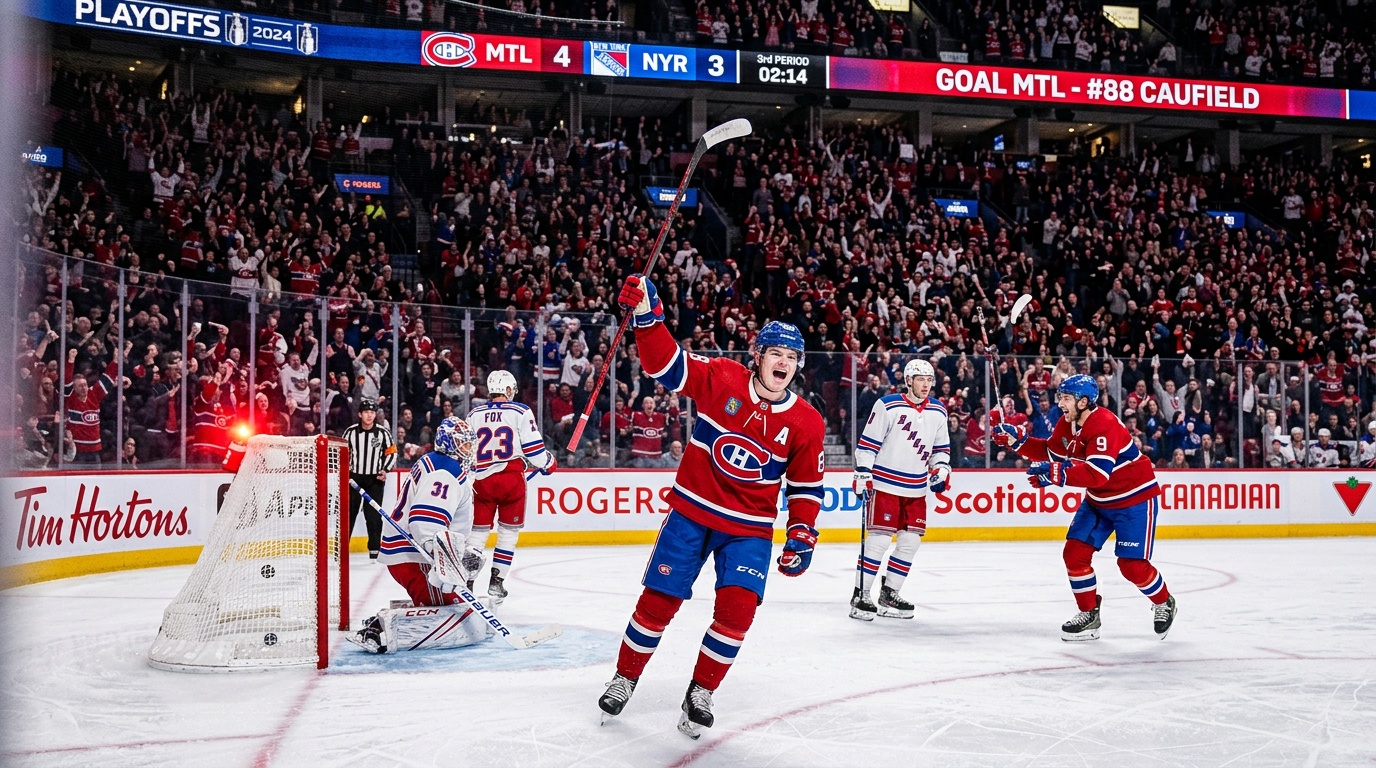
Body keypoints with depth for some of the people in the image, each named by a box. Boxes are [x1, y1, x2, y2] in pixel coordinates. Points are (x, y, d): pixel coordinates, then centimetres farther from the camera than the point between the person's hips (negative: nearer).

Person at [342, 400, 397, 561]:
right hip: (353, 477, 2)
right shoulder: (351, 431, -3)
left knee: (373, 514, -4)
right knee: (348, 512, 5)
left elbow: (391, 452, 3)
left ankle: (374, 548, 4)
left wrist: (385, 470, -8)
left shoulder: (383, 432, -6)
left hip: (375, 479, -1)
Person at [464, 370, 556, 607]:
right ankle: (496, 582, 6)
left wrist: (467, 478, 28)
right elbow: (533, 447, -5)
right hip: (511, 478, -3)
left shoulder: (474, 415, 7)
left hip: (482, 479, 3)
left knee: (478, 530, 11)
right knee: (509, 531, 9)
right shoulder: (521, 412, -3)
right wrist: (548, 463, 14)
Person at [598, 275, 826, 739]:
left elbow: (806, 486, 5)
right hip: (692, 513, -1)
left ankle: (701, 692, 6)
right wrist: (646, 314, -28)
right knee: (659, 600, 1)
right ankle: (625, 679, 24)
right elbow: (665, 363, -15)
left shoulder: (806, 423, -3)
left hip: (749, 528, 1)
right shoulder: (722, 380, -9)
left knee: (737, 607, -15)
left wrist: (802, 535, -4)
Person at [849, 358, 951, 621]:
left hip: (916, 488, 6)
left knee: (911, 540, 5)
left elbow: (941, 447, 19)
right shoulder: (887, 405, -9)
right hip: (885, 483, -6)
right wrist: (862, 475, -12)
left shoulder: (938, 412, 8)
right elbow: (867, 443, -8)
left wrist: (942, 470, 3)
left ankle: (889, 594, 16)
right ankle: (860, 596, -1)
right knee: (879, 539, -9)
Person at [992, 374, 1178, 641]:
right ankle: (1089, 614, 13)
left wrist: (1057, 474, -44)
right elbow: (1050, 453, 8)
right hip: (1098, 500, 8)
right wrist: (1018, 440, -4)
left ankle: (1164, 603, 21)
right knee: (1075, 552, -1)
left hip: (1134, 498, -8)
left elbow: (1097, 473, -39)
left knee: (1132, 564, -8)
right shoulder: (1067, 424, -2)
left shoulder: (1104, 425, -30)